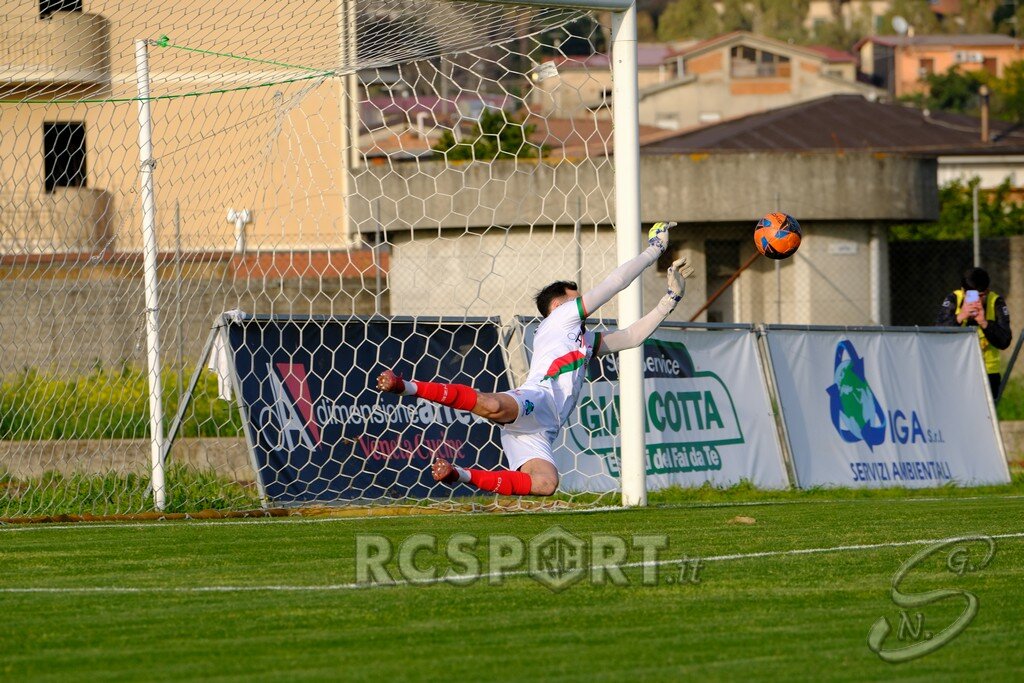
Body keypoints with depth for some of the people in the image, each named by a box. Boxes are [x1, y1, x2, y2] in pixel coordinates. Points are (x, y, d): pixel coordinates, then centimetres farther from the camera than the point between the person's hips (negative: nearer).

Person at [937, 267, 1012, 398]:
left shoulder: (996, 302, -10)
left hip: (988, 372, 0)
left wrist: (984, 322, -29)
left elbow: (1004, 342, -16)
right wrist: (960, 317, -31)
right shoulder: (953, 299, -8)